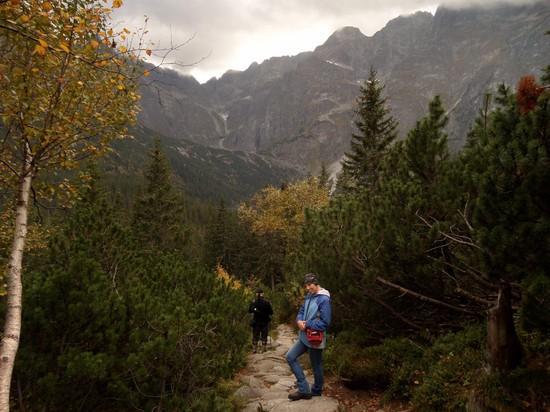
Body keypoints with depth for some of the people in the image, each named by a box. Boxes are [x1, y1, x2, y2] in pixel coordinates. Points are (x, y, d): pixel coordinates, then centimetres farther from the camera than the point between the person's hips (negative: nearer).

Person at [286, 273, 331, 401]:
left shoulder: (324, 299, -21)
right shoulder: (309, 296, 6)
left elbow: (325, 323, -24)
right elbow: (301, 311, 13)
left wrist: (306, 325, -18)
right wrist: (299, 321, -9)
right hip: (304, 336, 9)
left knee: (316, 366, 9)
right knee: (290, 357, 8)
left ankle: (316, 391, 32)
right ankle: (304, 389, 12)